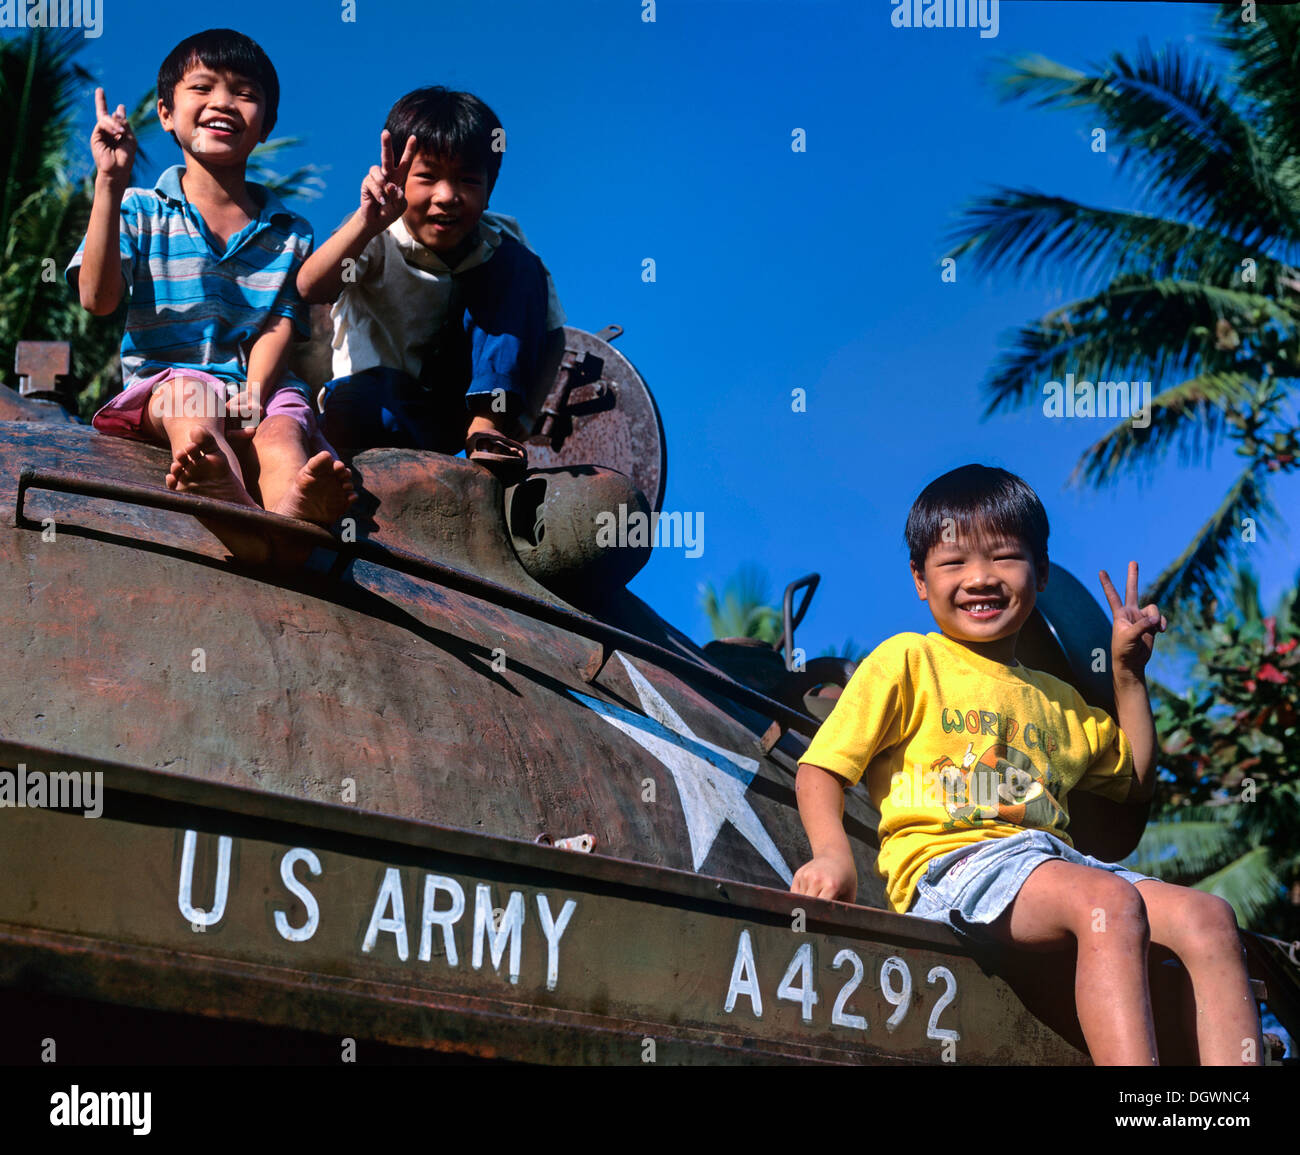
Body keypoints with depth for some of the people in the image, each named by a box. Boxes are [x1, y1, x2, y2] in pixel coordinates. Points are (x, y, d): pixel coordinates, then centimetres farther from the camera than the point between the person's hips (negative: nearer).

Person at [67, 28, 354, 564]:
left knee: (281, 430, -33)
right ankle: (241, 518, -70)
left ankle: (292, 509, -70)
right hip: (163, 378, -2)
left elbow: (278, 327, 5)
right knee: (191, 394, -38)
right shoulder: (139, 211, 11)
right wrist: (110, 184, -10)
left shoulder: (289, 233, 17)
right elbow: (98, 298, -6)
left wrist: (254, 394, -17)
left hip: (255, 384, 2)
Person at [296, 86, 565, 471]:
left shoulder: (501, 243, -5)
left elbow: (553, 334, -2)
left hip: (462, 396, 4)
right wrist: (369, 222, -51)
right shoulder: (376, 237, -15)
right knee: (352, 403, -40)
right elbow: (311, 289, -35)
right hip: (382, 397, -4)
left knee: (518, 262, -14)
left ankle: (487, 425, -23)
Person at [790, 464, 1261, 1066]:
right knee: (1108, 901, -34)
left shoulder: (1056, 700, 30)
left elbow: (1136, 782, 39)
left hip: (1056, 862, 7)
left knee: (1207, 915, -18)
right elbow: (820, 768, 5)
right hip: (950, 864, -6)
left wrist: (1129, 674, 30)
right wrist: (832, 852, -16)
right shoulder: (906, 662, 11)